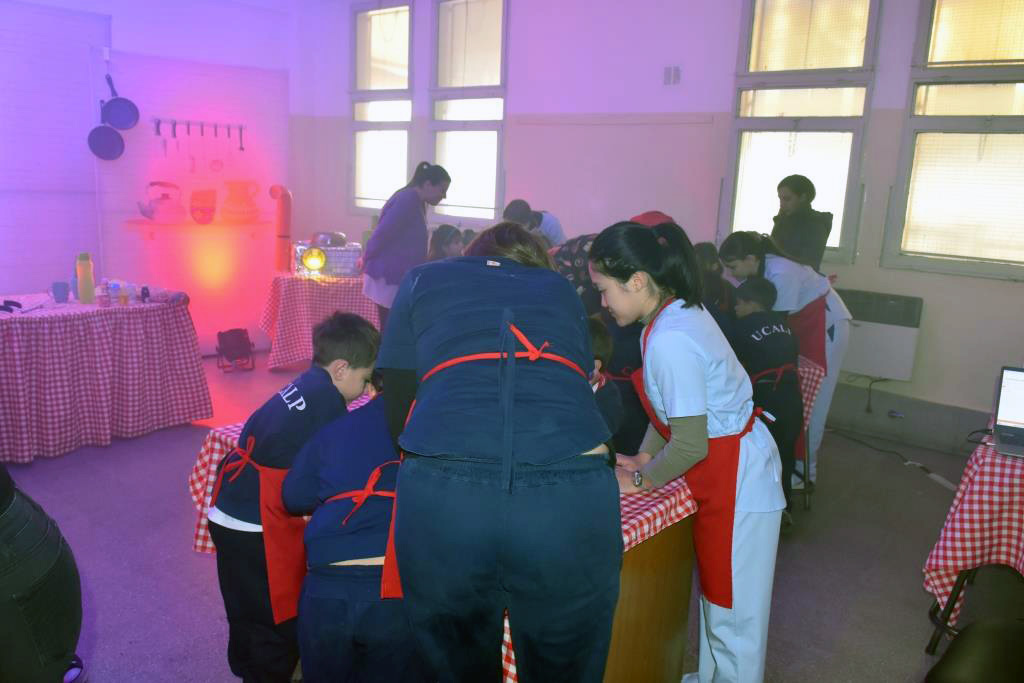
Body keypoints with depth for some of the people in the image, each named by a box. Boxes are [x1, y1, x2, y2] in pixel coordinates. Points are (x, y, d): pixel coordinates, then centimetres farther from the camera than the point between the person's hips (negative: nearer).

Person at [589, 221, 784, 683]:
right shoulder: (678, 311, 0)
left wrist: (642, 480, -11)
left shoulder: (669, 341, -29)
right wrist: (645, 456, 6)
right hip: (728, 463, 10)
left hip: (737, 479, -10)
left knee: (733, 611, 8)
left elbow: (691, 445, -26)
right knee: (713, 592, 25)